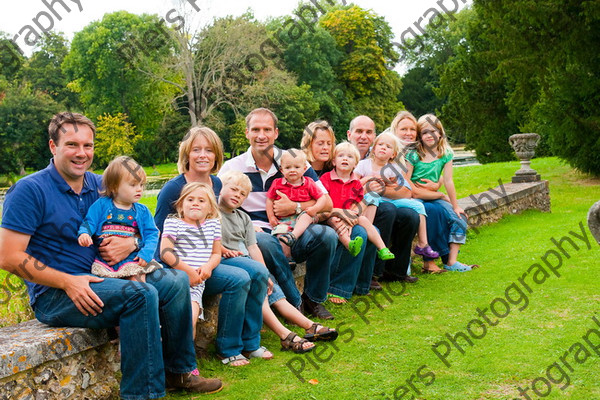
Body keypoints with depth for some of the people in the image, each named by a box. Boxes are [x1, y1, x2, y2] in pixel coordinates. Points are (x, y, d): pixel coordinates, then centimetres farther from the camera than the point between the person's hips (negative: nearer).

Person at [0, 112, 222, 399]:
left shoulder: (99, 185, 10)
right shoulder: (29, 190, -10)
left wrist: (130, 243, -7)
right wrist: (68, 282, -22)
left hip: (101, 278, 7)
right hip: (55, 294, -7)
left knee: (176, 281, -6)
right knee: (141, 294, -27)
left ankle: (179, 371, 6)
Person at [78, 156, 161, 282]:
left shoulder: (142, 211, 13)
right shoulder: (101, 205, 8)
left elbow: (151, 233, 8)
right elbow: (89, 223, 6)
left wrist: (146, 253, -9)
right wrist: (84, 234, -17)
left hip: (134, 259, 1)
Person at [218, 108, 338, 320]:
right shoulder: (232, 168, 4)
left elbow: (327, 203, 4)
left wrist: (295, 207, -12)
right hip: (255, 233, -2)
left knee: (327, 235, -26)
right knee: (264, 242, -38)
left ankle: (313, 299, -4)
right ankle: (295, 303, -21)